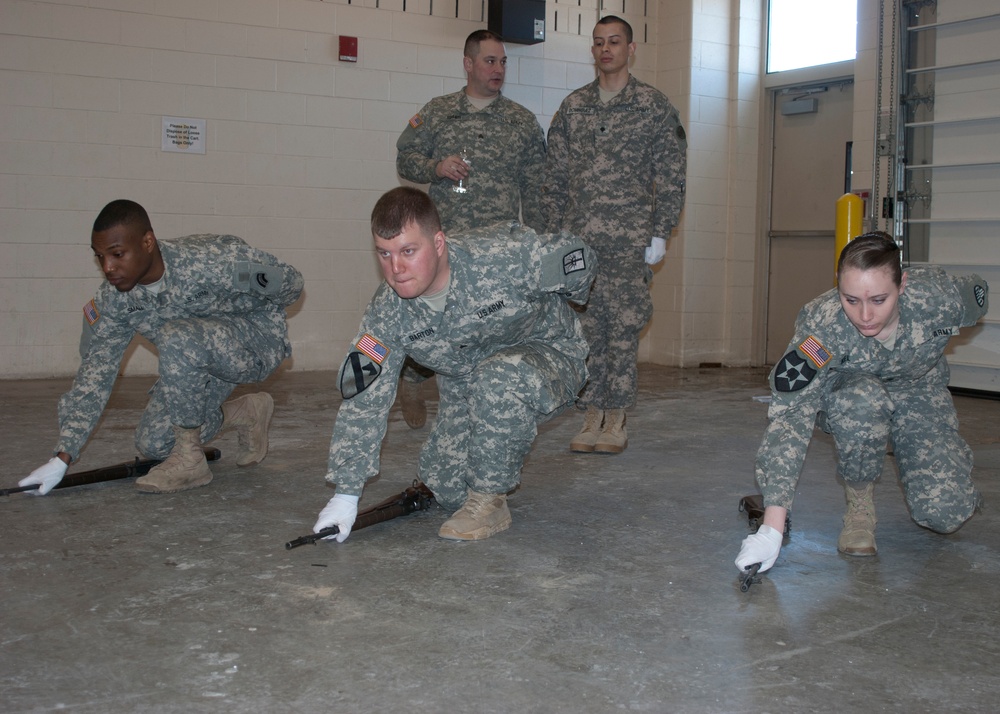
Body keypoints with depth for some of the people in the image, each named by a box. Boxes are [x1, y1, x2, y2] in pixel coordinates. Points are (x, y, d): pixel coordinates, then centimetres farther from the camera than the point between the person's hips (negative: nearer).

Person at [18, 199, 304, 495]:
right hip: (199, 358, 7)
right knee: (153, 444, 1)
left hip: (259, 340, -7)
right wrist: (62, 458, -15)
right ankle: (247, 414, 23)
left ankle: (189, 460, -20)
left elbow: (291, 282, -18)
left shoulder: (211, 260, -32)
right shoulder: (110, 301, -14)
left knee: (177, 337, -35)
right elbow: (94, 376, -10)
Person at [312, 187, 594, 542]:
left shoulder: (504, 255, -33)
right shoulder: (387, 313, -20)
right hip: (465, 382, 4)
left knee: (499, 378, -38)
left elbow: (576, 257, -14)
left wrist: (554, 310, 7)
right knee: (448, 491, -5)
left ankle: (490, 501, -19)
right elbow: (363, 400, -15)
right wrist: (346, 494, -18)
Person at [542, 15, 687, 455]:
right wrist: (552, 232, 8)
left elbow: (670, 176, 1)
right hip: (578, 239, 3)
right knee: (586, 328, 4)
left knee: (623, 329, -3)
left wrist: (659, 234, -5)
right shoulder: (572, 107, 13)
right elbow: (554, 176, 14)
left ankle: (616, 420, 7)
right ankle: (593, 417, 13)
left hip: (629, 242, -3)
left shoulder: (654, 106, 3)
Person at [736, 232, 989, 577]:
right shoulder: (821, 322, -35)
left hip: (919, 395, 2)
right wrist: (772, 528, -49)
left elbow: (979, 291, -6)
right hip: (846, 394, -2)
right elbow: (789, 415, -41)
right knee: (863, 399, -38)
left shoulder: (940, 297, -31)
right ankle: (860, 501, -11)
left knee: (944, 513, -17)